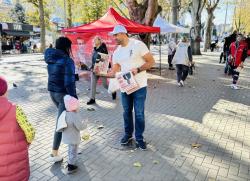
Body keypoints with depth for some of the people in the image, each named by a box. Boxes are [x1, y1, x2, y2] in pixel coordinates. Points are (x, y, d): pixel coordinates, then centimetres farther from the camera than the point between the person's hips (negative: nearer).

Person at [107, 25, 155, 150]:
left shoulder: (138, 45, -10)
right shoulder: (116, 52, 8)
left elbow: (151, 62, -10)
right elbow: (114, 71, 7)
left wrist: (137, 69, -22)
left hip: (139, 86, -5)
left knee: (139, 113, 3)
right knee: (127, 112, 15)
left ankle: (139, 138, 20)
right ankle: (128, 134, 34)